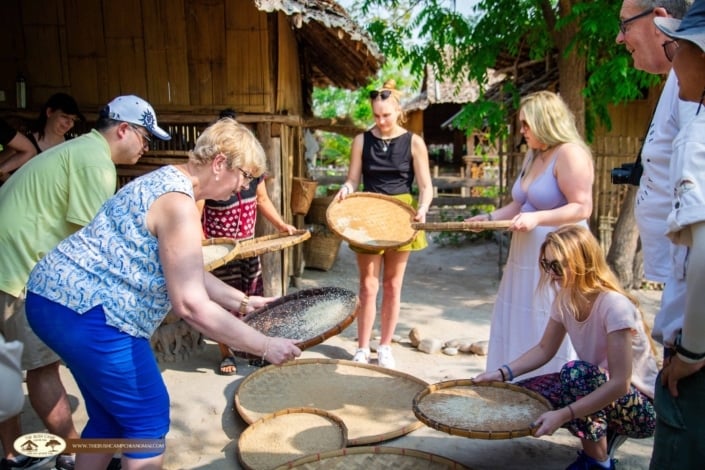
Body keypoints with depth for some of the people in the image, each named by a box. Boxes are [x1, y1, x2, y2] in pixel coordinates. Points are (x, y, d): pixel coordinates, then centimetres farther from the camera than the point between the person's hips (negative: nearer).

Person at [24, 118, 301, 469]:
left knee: (110, 418, 21)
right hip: (85, 309, -11)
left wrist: (242, 301, 16)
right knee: (149, 419, 1)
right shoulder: (178, 203, -20)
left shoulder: (167, 182, 12)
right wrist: (265, 347, -20)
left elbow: (187, 274, 19)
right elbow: (192, 306, -26)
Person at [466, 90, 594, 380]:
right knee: (519, 328, 13)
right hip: (527, 256, 9)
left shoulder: (570, 153, -12)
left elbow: (582, 208, -19)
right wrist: (489, 217, 8)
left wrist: (537, 218, -28)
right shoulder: (533, 156, 16)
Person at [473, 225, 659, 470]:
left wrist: (562, 415, -39)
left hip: (641, 406, -7)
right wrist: (503, 372, -11)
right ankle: (602, 431, 8)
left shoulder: (614, 305, -28)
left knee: (575, 371, -34)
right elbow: (544, 349, 4)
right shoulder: (565, 299, -5)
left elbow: (620, 384, -32)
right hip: (598, 385, 7)